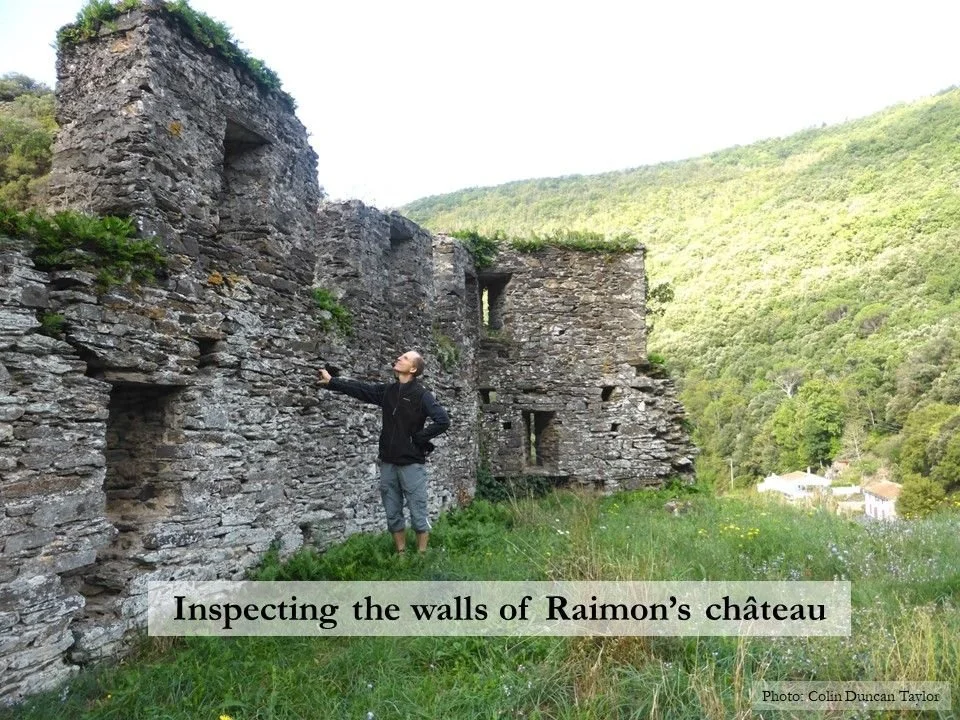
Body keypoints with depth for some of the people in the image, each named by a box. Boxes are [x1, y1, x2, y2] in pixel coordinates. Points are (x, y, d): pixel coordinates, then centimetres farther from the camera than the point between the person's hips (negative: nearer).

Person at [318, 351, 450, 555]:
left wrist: (419, 437, -12)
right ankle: (401, 554, 24)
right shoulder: (387, 391, 7)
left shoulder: (421, 395, -10)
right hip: (388, 463, 6)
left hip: (412, 463, -6)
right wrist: (331, 381, 13)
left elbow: (443, 420, -17)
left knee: (418, 514, 2)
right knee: (393, 515, 12)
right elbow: (360, 388, 15)